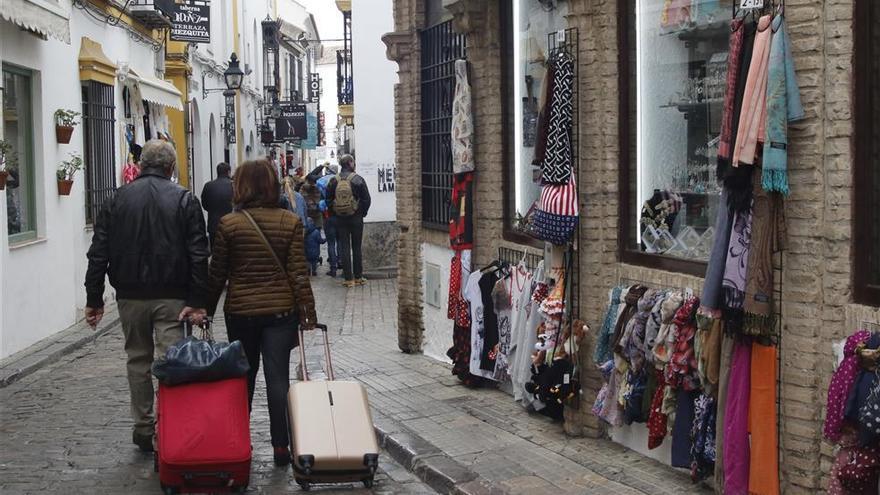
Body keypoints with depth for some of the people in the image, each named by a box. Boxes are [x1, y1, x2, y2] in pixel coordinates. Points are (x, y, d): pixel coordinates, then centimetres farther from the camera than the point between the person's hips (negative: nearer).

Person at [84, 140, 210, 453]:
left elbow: (99, 253, 3)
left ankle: (143, 430, 20)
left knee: (138, 361, 14)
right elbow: (198, 255, -8)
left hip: (130, 297, 2)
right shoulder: (184, 200, -2)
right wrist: (198, 302, -7)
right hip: (171, 297, -2)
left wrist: (94, 299, 7)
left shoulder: (119, 199, 4)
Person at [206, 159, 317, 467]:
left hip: (240, 311, 1)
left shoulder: (228, 224, -5)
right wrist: (307, 310, 0)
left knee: (244, 376, 15)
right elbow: (298, 271, -5)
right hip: (281, 310, -1)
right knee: (278, 378, 0)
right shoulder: (290, 222, -4)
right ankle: (281, 447, -1)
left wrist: (207, 309, 11)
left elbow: (217, 274, 0)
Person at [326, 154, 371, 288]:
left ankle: (348, 279, 2)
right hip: (356, 218, -2)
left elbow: (328, 200, 3)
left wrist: (334, 213, 13)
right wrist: (362, 213, 6)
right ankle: (358, 277, 11)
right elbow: (366, 199, -8)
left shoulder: (334, 181, 0)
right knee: (356, 247, 8)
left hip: (340, 219, 2)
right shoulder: (358, 179, -8)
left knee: (344, 248, 4)